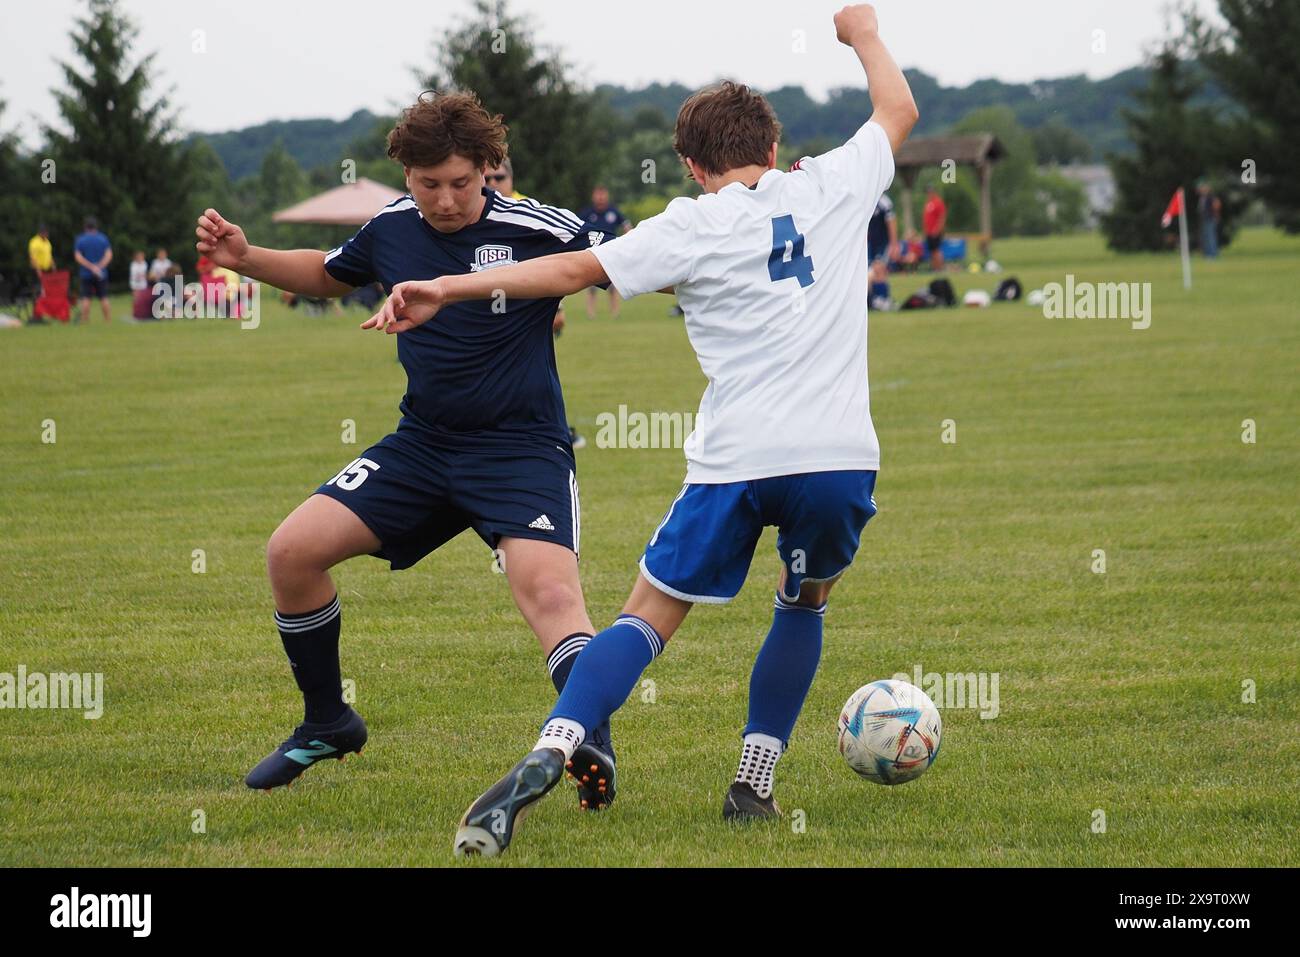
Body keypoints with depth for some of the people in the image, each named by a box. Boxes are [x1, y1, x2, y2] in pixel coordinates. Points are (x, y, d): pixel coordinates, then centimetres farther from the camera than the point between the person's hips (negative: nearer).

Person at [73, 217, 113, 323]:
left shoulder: (80, 240, 1)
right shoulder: (103, 238, 3)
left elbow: (78, 257, -8)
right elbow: (109, 254, -8)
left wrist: (92, 267, -12)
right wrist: (100, 266, -16)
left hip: (86, 274, -1)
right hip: (102, 274, 1)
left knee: (86, 298, -2)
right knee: (103, 297, 5)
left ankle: (84, 319, -6)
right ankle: (108, 318, 5)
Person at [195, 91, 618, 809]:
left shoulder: (537, 230, -15)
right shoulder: (391, 229, 2)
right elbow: (328, 276, 23)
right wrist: (244, 258, 10)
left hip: (521, 448, -5)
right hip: (422, 446, 6)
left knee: (549, 590, -31)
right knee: (292, 552, -3)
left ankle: (593, 751, -29)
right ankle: (327, 724, 16)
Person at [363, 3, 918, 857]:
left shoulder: (693, 227, 3)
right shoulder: (834, 186, 10)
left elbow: (573, 269, -3)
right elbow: (899, 110, 28)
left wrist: (447, 290, -2)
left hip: (736, 462, -2)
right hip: (840, 459, 2)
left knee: (649, 618, 4)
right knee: (805, 602, 28)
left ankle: (543, 763, -16)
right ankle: (754, 786, 22)